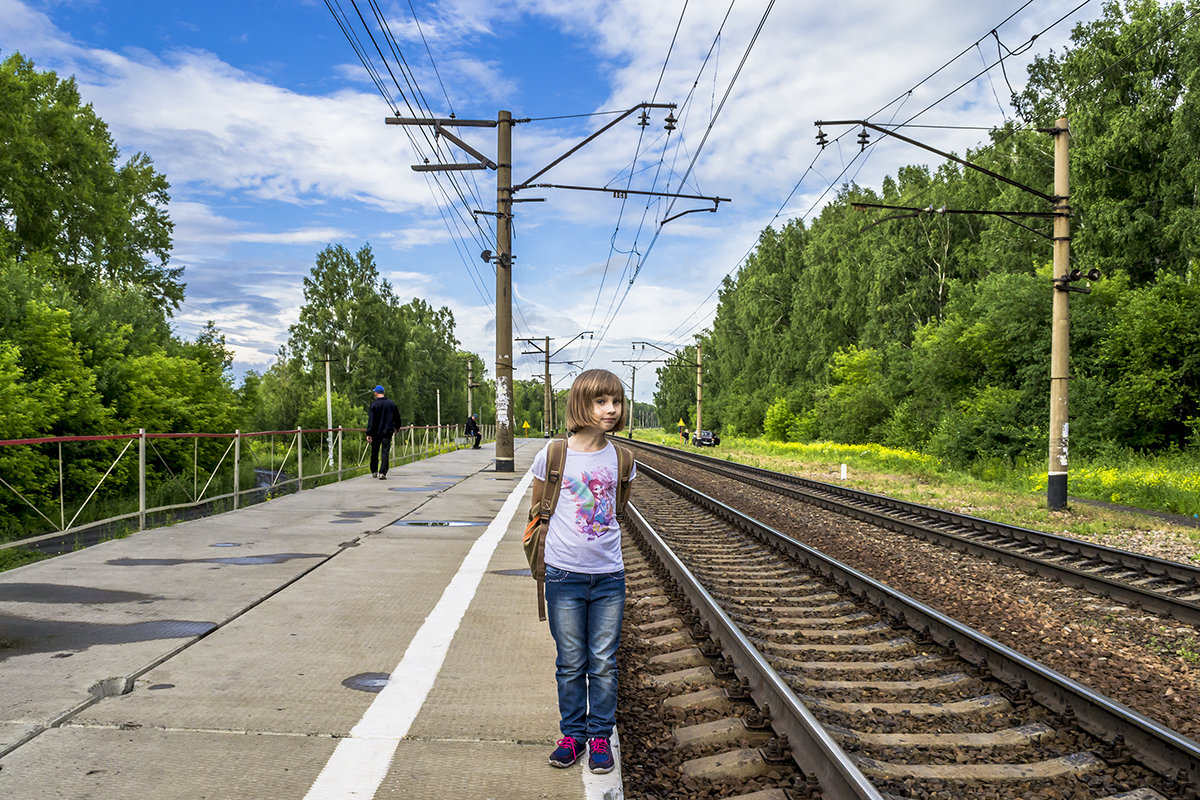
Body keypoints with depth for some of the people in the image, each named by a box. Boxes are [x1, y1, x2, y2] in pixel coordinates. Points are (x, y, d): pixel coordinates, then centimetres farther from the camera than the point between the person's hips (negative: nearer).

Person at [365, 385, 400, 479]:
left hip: (376, 432, -1)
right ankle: (382, 473, -12)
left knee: (374, 452, 14)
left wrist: (368, 434, -12)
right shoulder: (391, 403, 3)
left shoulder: (374, 404, -7)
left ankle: (374, 472, 24)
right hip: (388, 432, 1)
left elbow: (371, 420, -12)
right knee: (385, 452, -1)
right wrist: (396, 427, 31)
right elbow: (397, 417, 13)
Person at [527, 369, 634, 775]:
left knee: (603, 663, 9)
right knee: (570, 663, 9)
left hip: (609, 574, 2)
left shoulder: (618, 456, 0)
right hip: (565, 574, -2)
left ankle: (600, 736, 23)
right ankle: (572, 734, 25)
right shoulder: (555, 452, -8)